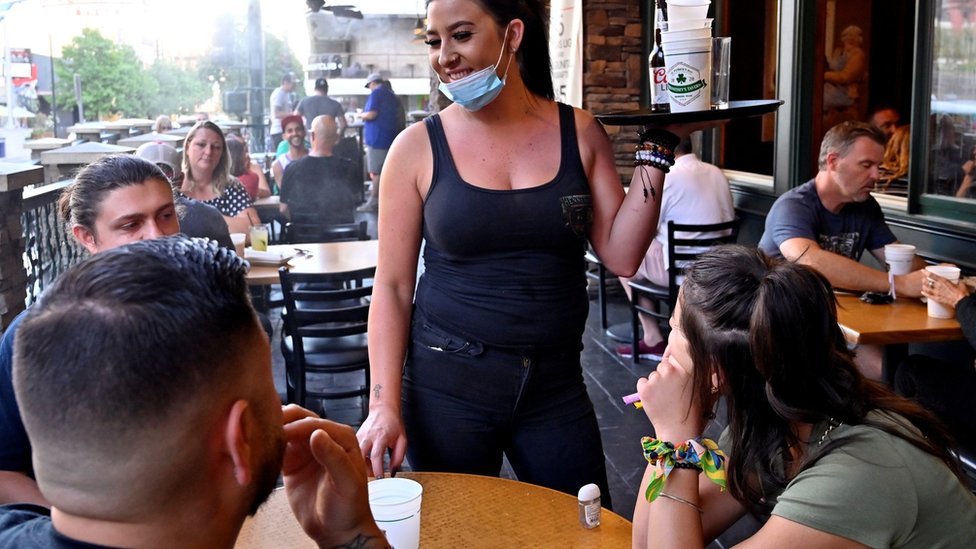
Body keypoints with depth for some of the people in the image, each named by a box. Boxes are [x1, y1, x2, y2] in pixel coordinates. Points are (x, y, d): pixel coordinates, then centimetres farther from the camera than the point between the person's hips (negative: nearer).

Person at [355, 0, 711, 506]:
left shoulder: (579, 133, 0)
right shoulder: (418, 147, -5)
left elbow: (621, 255, -5)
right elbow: (392, 286, -5)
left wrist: (658, 146, -7)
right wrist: (384, 405, -12)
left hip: (555, 383, 2)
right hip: (446, 384, -1)